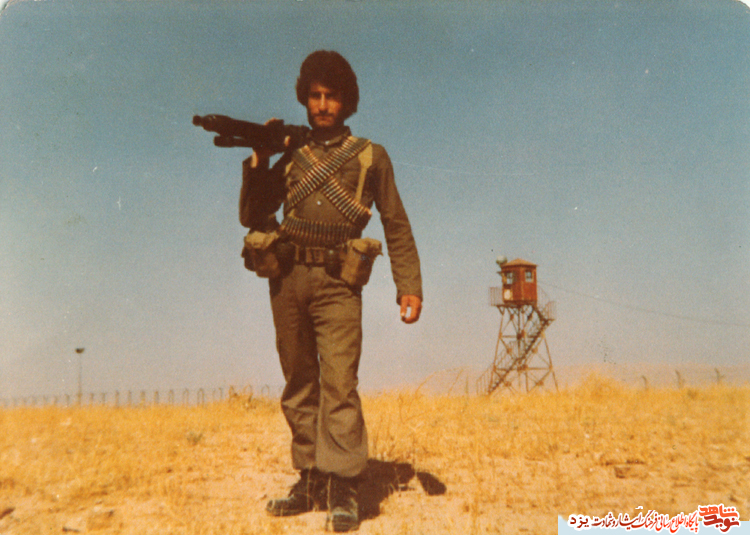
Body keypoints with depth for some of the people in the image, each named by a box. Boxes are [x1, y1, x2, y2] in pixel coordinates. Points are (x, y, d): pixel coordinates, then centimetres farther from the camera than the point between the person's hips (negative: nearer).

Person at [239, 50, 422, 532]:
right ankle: (310, 480, 17)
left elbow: (397, 227, 9)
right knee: (299, 386, 7)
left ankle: (343, 490, -4)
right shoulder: (291, 155, 16)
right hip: (287, 277, 4)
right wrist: (258, 161, 1)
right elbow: (252, 217, 13)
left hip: (336, 280, -3)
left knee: (339, 383, -11)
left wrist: (409, 287, 0)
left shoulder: (370, 156, 10)